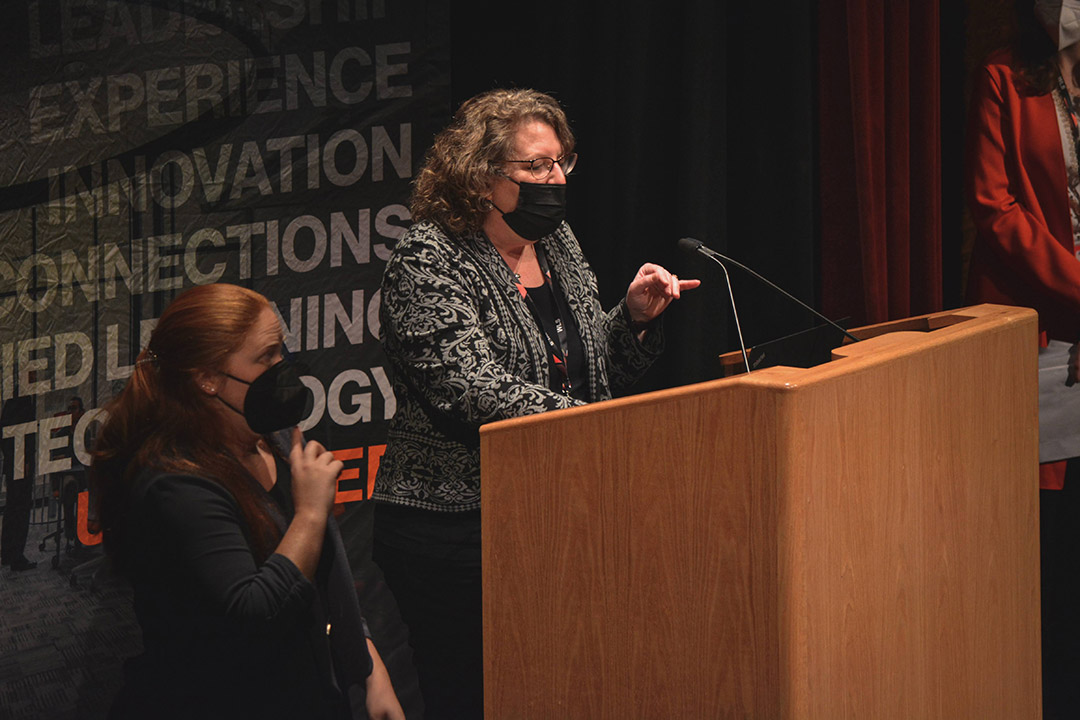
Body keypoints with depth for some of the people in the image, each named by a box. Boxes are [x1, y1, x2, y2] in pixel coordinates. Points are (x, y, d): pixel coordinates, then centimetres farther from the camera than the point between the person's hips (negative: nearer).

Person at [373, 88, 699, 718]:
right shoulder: (428, 259, -11)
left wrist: (635, 317, 2)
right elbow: (477, 392, -23)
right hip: (452, 530, -7)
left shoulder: (557, 241, 12)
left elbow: (594, 374, 22)